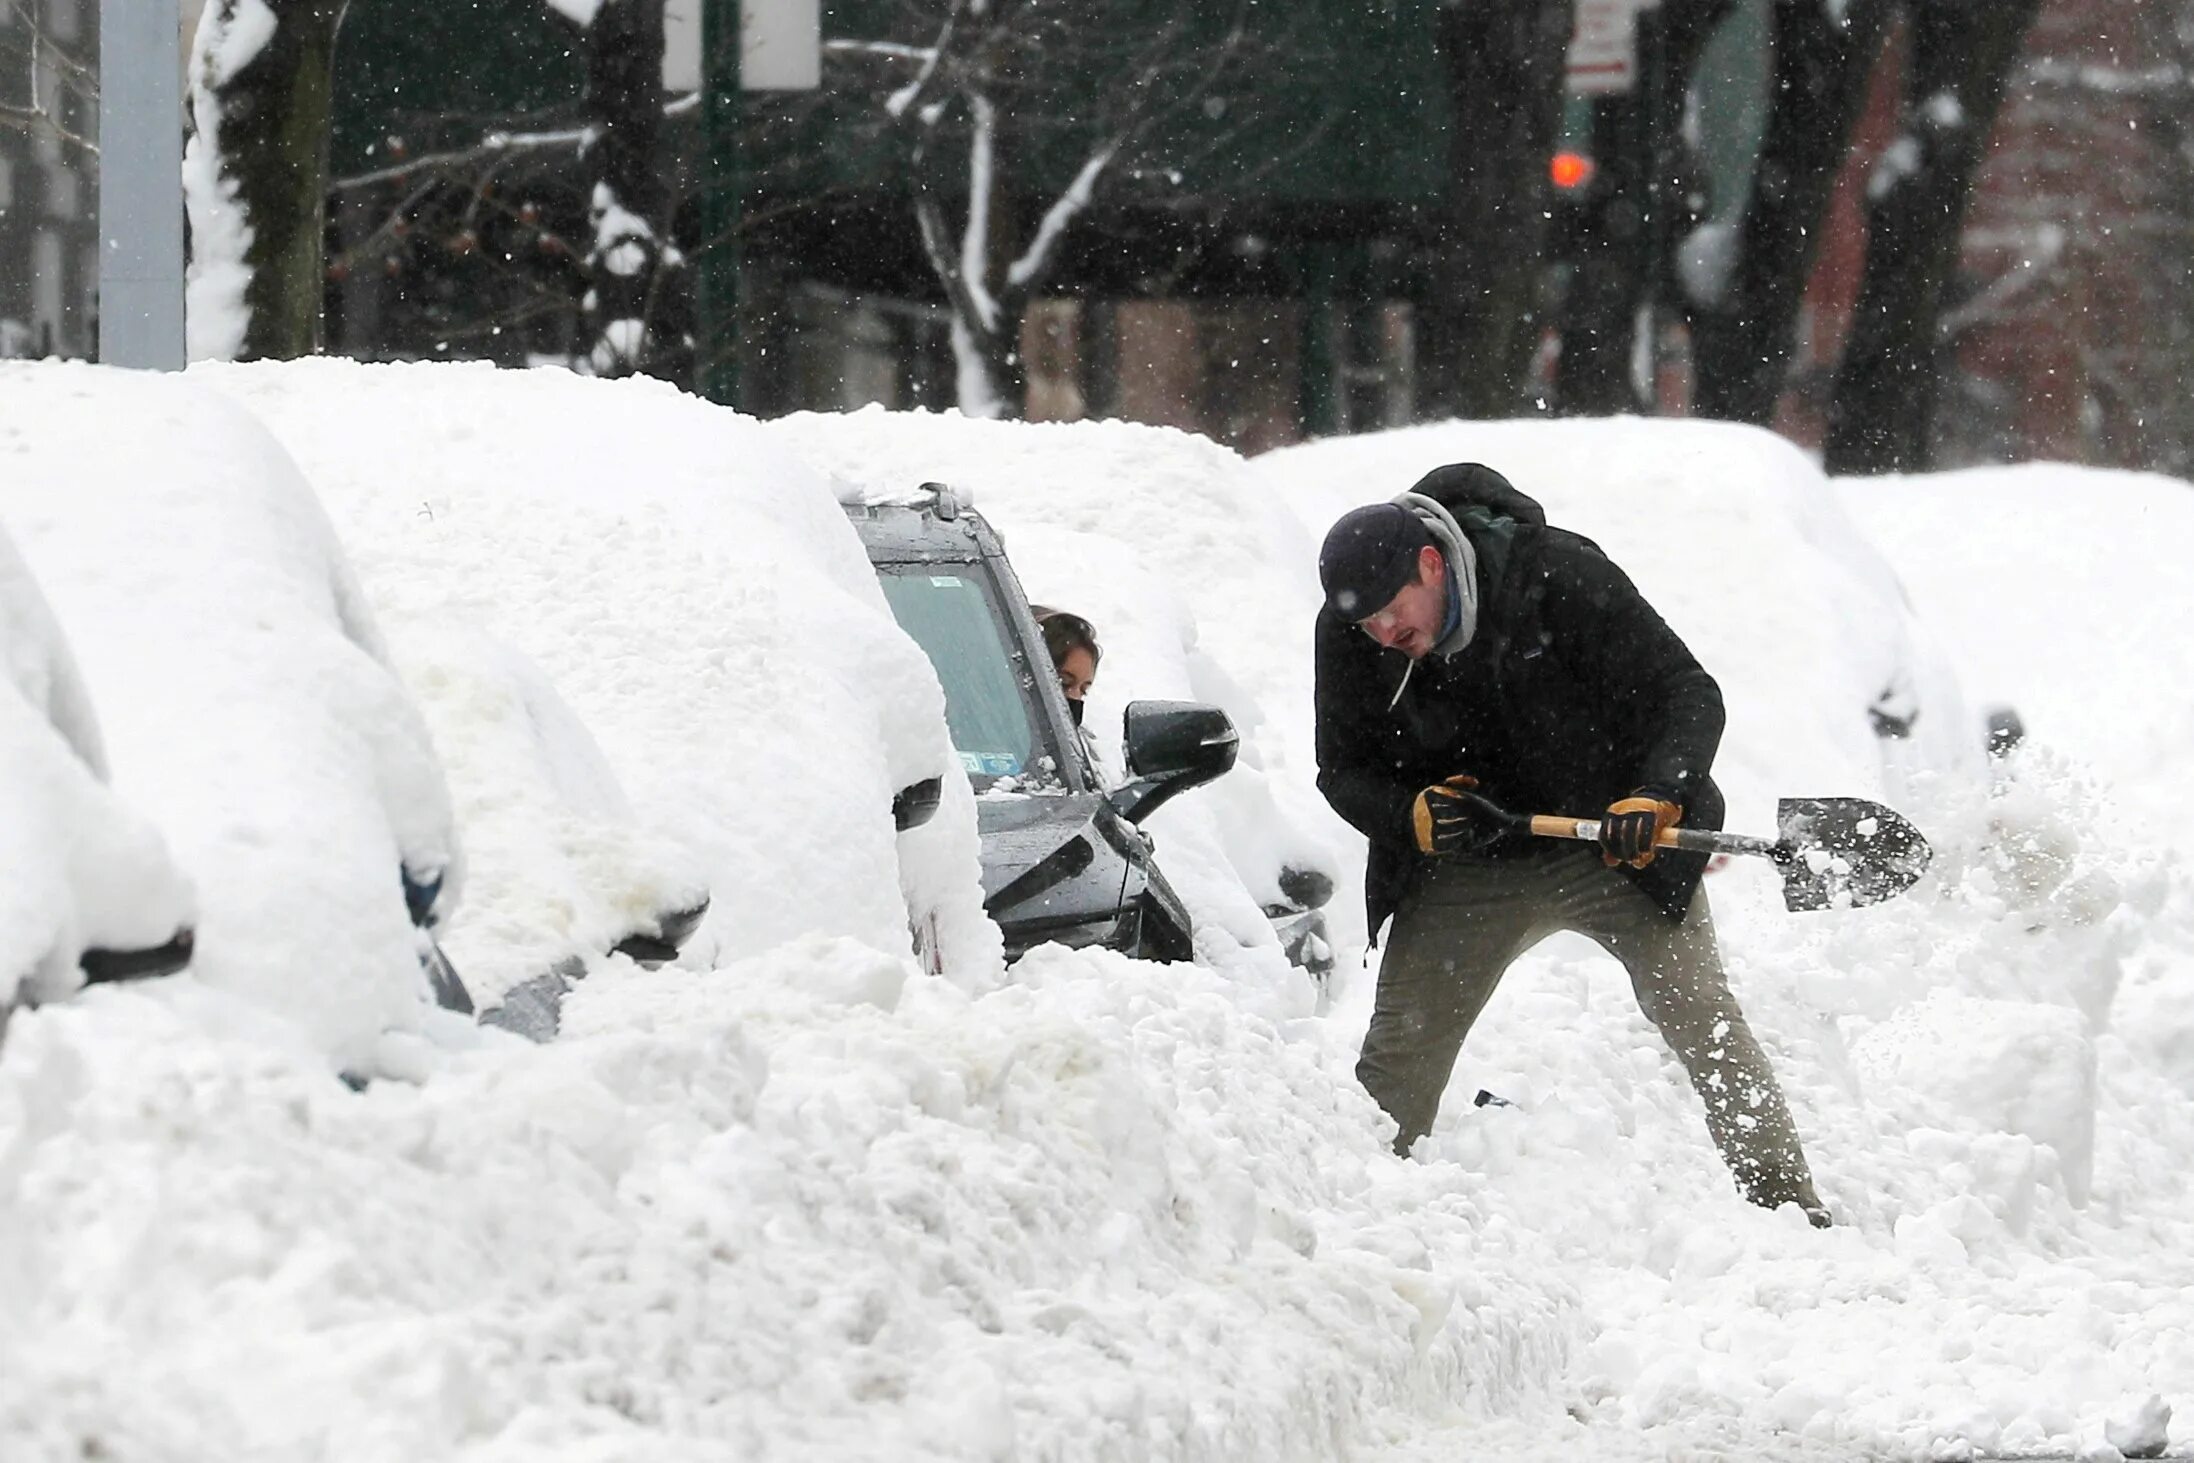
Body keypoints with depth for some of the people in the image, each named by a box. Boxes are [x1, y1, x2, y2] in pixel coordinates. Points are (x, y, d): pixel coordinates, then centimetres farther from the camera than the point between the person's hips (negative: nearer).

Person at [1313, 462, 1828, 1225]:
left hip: (1616, 847, -3)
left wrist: (1655, 796, -38)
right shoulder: (1347, 633, -12)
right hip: (1467, 869, 3)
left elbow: (1689, 694, -21)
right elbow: (1343, 771, -2)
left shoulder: (1561, 576, -24)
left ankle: (1789, 1209, -11)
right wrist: (1412, 814, -24)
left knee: (1702, 1017, -15)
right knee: (1397, 1057, -2)